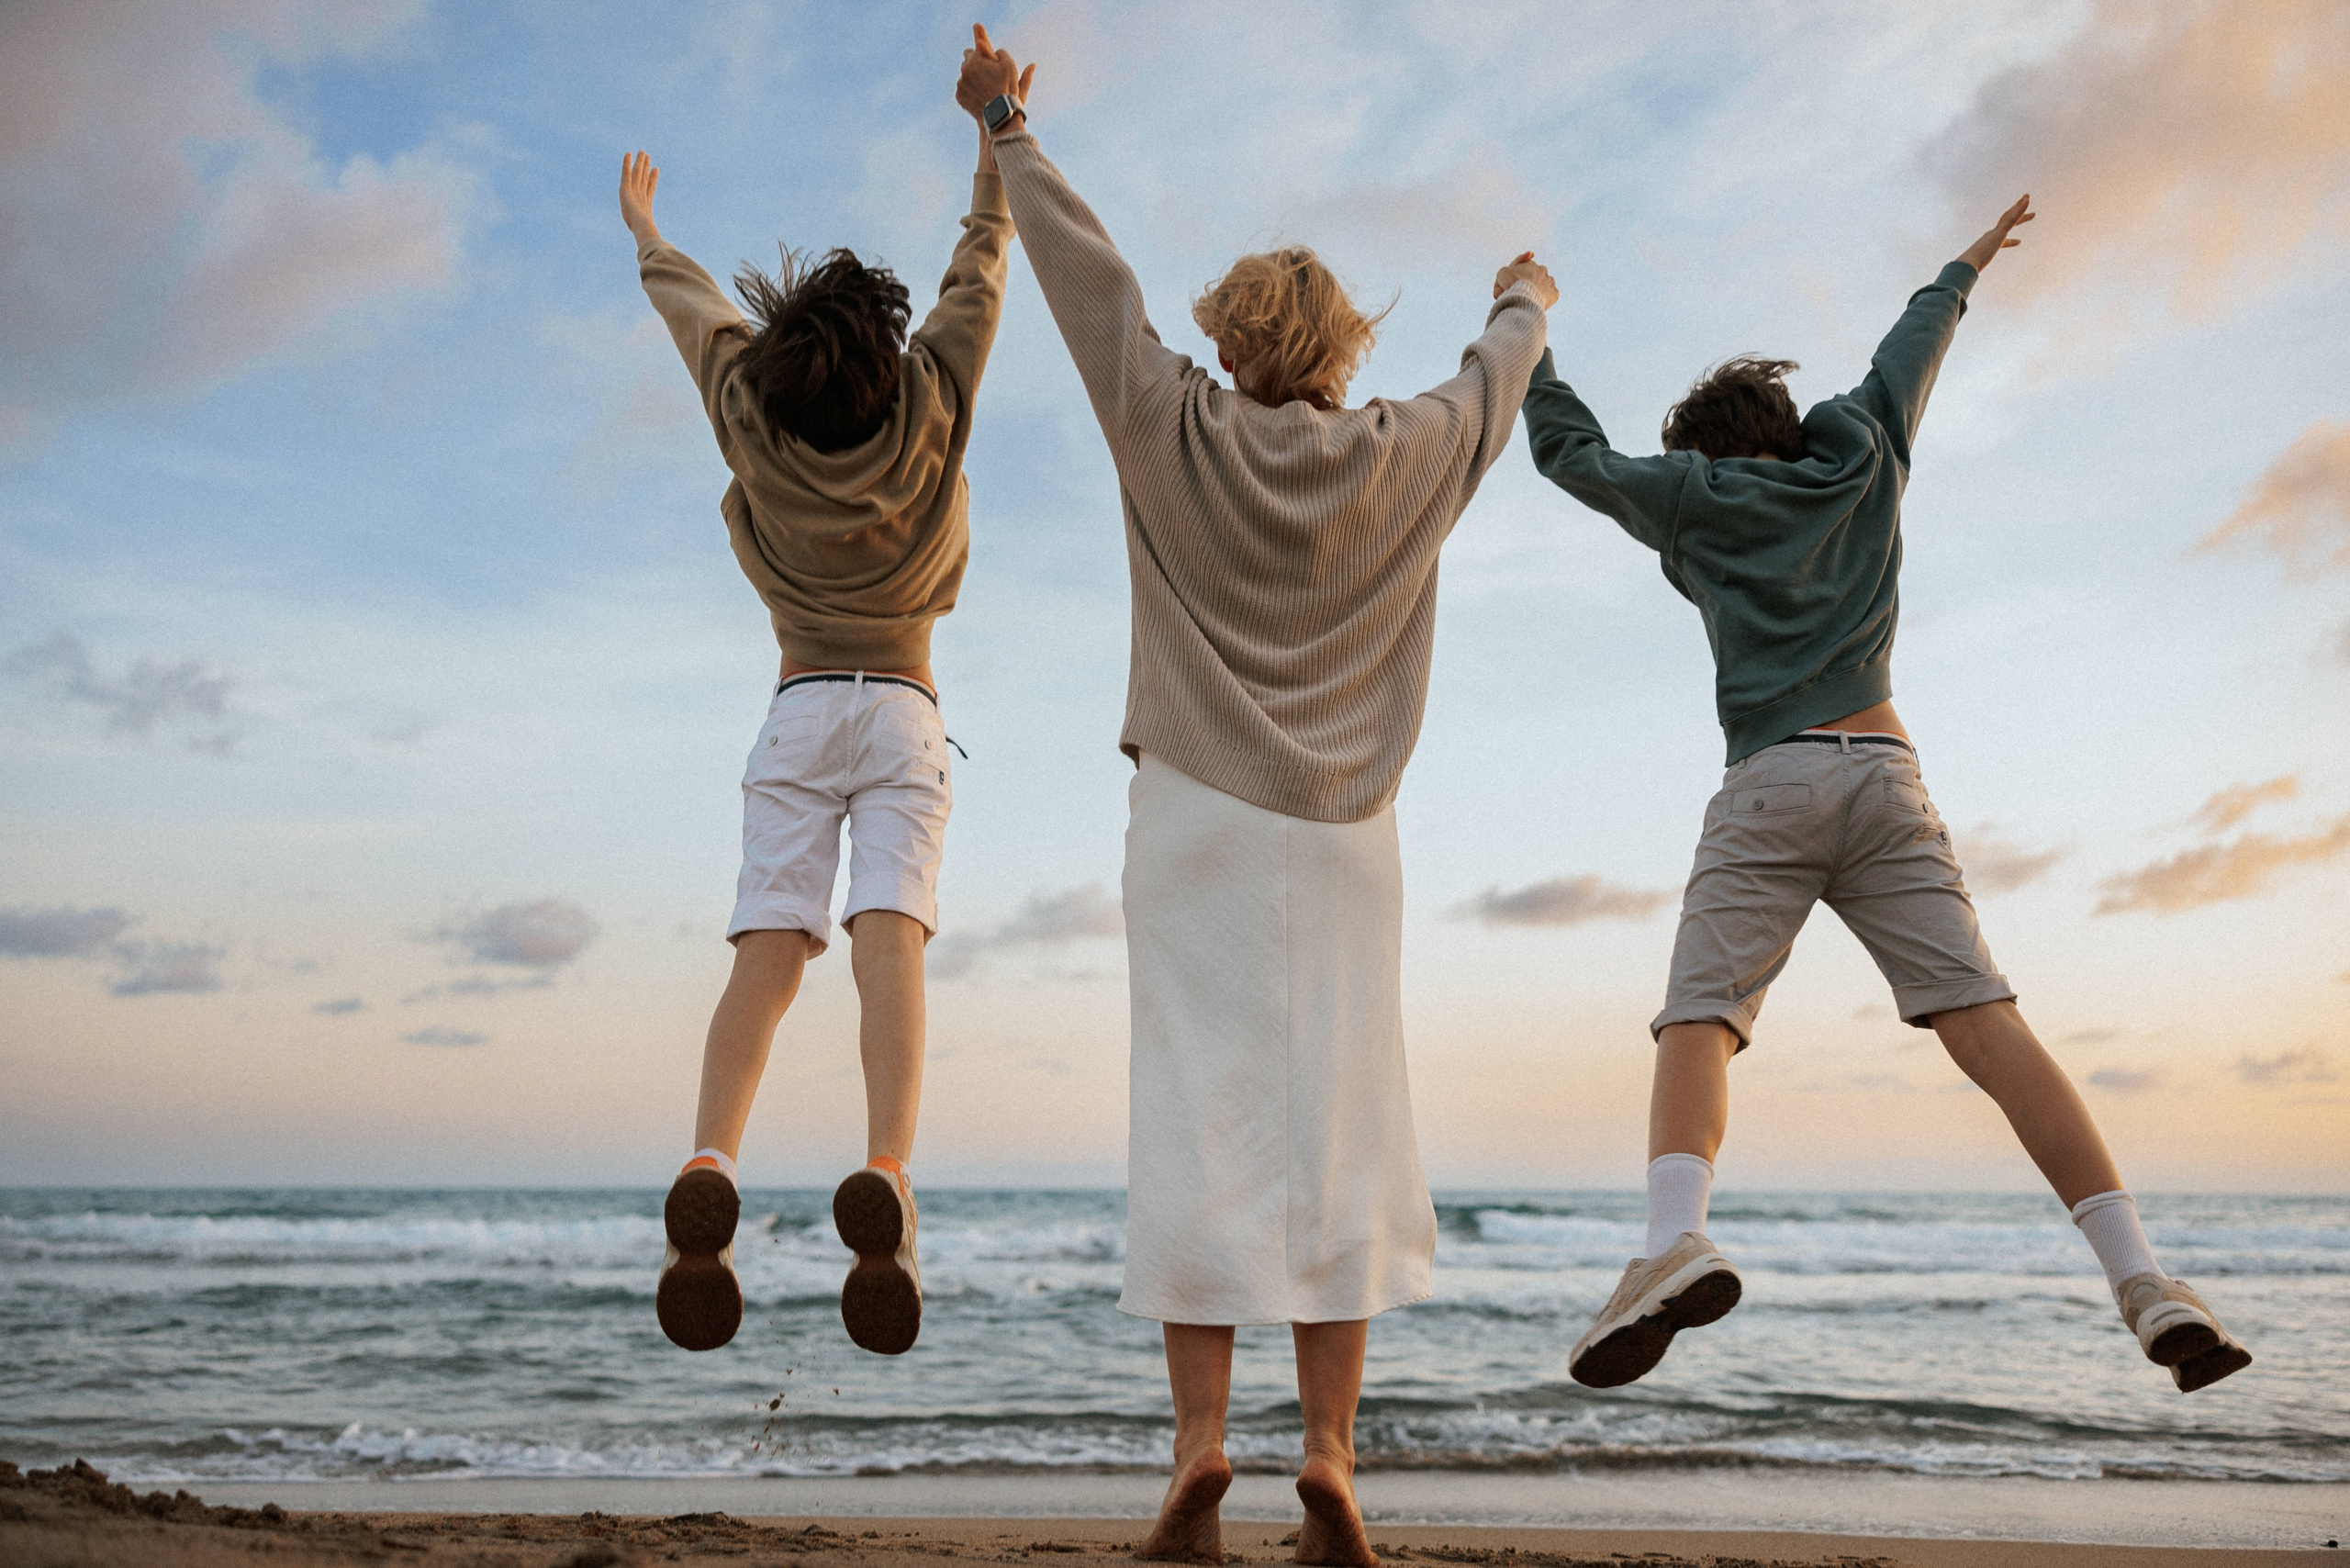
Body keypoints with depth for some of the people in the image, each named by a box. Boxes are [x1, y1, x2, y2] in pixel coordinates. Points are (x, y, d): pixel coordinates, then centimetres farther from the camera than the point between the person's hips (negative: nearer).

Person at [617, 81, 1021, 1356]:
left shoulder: (755, 423, 0)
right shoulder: (929, 411, -1)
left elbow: (695, 308, 20)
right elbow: (979, 271, 12)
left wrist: (647, 234, 40)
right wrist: (998, 139, 26)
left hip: (798, 716, 1)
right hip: (904, 717, -1)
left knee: (766, 950, -8)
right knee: (889, 939, -16)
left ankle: (710, 1166, -27)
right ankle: (885, 1175, -34)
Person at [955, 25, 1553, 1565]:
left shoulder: (1176, 432, -1)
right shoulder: (1402, 458, 3)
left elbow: (1090, 272, 9)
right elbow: (1495, 381, 22)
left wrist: (1010, 127, 21)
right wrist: (1526, 303, 45)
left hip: (1197, 815, 0)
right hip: (1340, 829, 1)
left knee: (1199, 1117, -2)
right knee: (1336, 1128, -1)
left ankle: (1200, 1438, -8)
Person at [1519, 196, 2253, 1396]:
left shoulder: (1696, 497, 15)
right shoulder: (1861, 457, 22)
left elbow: (1572, 454, 25)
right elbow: (1907, 355, 40)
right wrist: (1963, 270, 58)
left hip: (1768, 789, -3)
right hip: (1886, 778, 3)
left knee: (1696, 1026, -12)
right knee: (1985, 1023, -8)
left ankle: (1676, 1239, -39)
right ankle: (2137, 1275, -21)